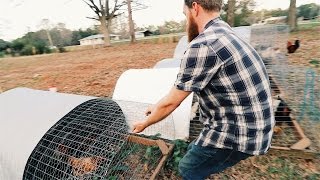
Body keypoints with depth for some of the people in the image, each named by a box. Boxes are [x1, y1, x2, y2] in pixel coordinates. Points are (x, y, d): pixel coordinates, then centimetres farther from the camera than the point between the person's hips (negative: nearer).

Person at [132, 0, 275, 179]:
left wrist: (145, 123, 4)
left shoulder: (203, 45, -23)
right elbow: (183, 87, 13)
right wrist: (157, 108, 20)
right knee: (194, 150, 26)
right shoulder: (223, 34, 8)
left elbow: (171, 102, -15)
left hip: (238, 132, -8)